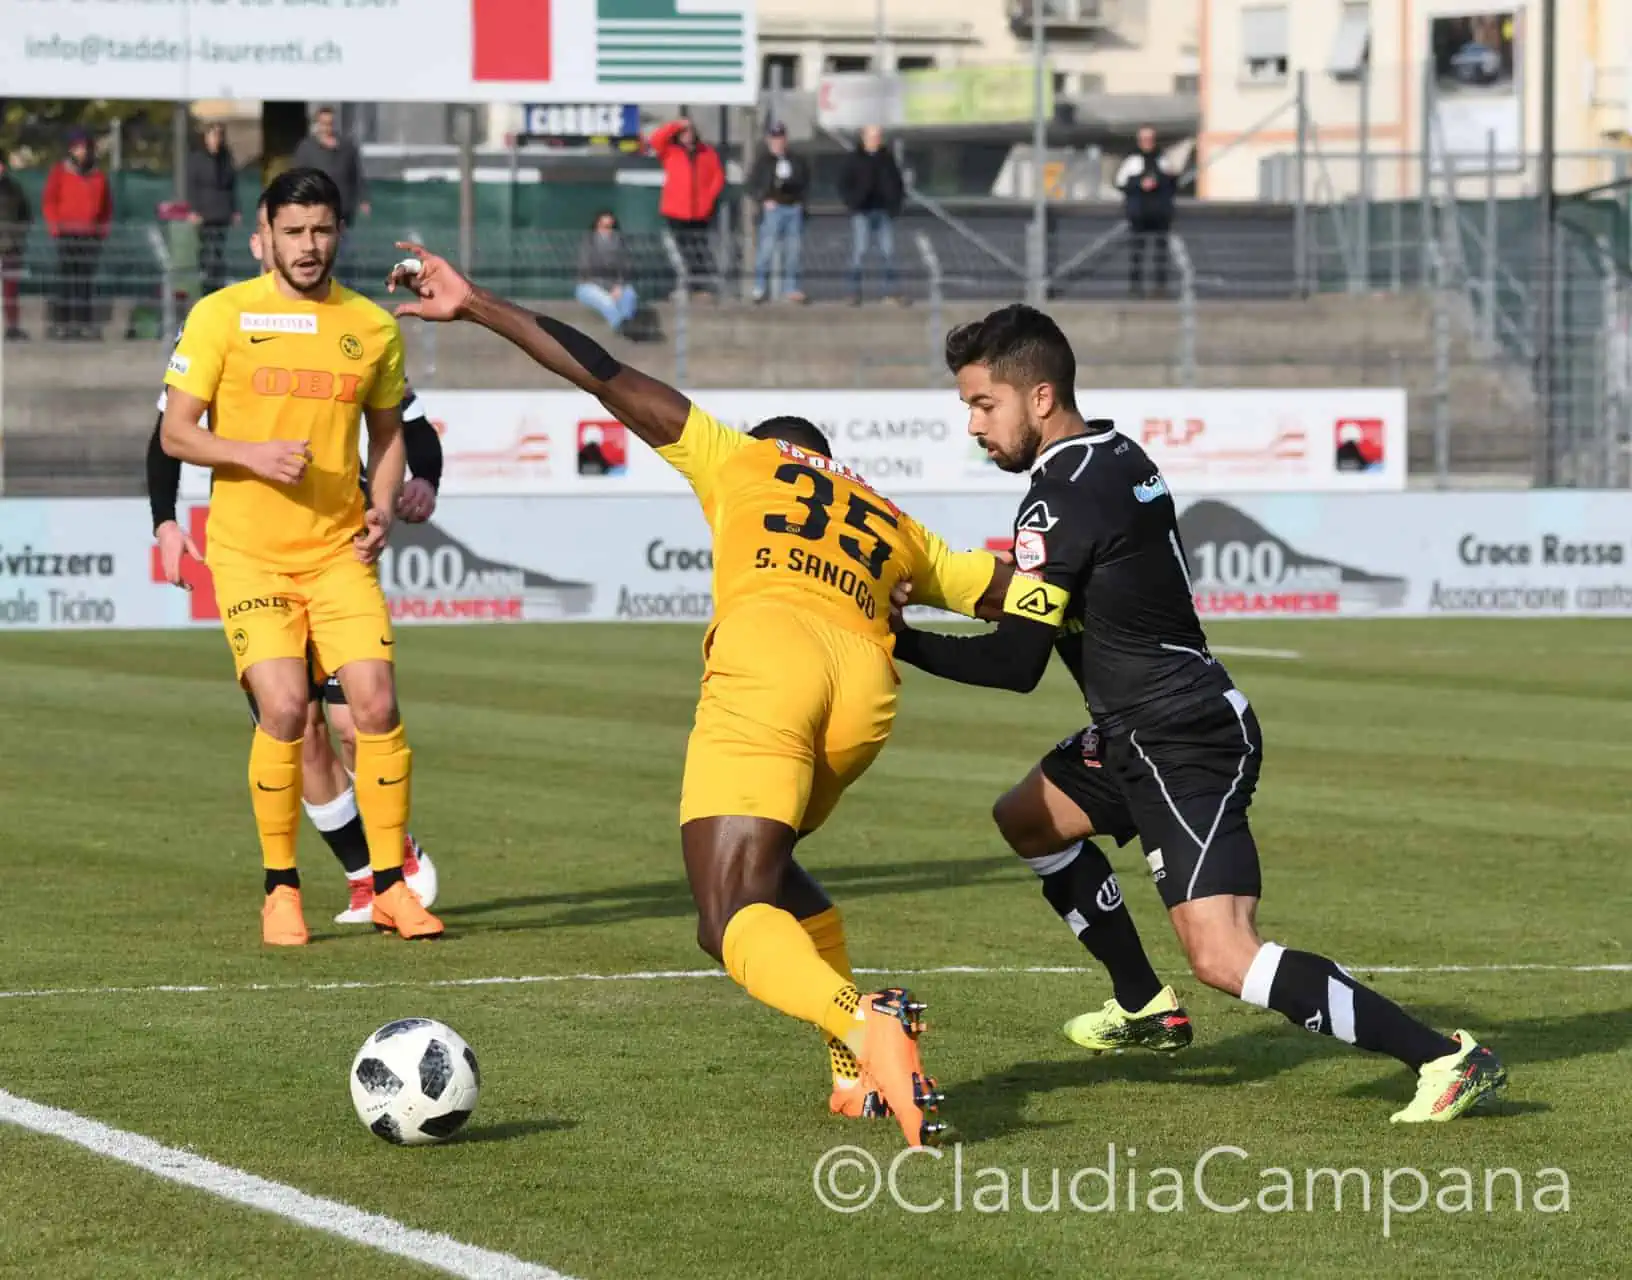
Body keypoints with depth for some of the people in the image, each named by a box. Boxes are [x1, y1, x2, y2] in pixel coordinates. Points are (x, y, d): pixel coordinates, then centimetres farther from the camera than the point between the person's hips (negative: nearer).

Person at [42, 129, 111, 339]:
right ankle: (63, 322, -7)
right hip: (67, 234, -3)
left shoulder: (98, 175, 13)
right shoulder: (60, 172, 5)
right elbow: (48, 201, 3)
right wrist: (55, 226, -7)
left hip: (91, 235, 3)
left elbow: (107, 205, 19)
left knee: (86, 281, 2)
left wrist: (104, 227, 7)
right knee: (66, 278, -6)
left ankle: (85, 322, 3)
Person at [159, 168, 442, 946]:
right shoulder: (223, 315, -1)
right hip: (249, 551, -3)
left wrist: (384, 507, 2)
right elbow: (176, 433, -1)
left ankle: (390, 886, 4)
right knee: (284, 709, -15)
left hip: (340, 550, 3)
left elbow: (387, 432, 20)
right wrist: (253, 454, -18)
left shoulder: (372, 326, 8)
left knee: (376, 703, -9)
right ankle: (280, 889, 2)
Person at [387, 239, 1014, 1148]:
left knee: (737, 923, -9)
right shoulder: (895, 526, 37)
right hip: (868, 686, 4)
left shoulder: (740, 459, 30)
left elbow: (607, 377, 27)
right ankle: (865, 1069, 15)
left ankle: (863, 1024, -39)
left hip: (764, 654, -4)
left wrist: (475, 306, 29)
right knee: (759, 867, 28)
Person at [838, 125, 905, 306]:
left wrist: (896, 204, 3)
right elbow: (844, 185, 2)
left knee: (888, 252, 1)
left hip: (884, 212, 3)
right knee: (859, 252, -7)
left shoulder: (887, 159, 10)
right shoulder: (854, 159, 1)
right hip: (862, 213, -3)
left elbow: (898, 183, 16)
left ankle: (890, 292, 7)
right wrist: (852, 204, -10)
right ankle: (855, 293, -4)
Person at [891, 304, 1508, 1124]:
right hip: (1155, 730, 10)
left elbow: (1016, 665, -19)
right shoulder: (1121, 457, 10)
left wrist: (901, 642, -11)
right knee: (1028, 817, 25)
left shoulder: (1060, 502, -18)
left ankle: (1445, 1059, -23)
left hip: (1183, 748, -10)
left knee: (1224, 958, -19)